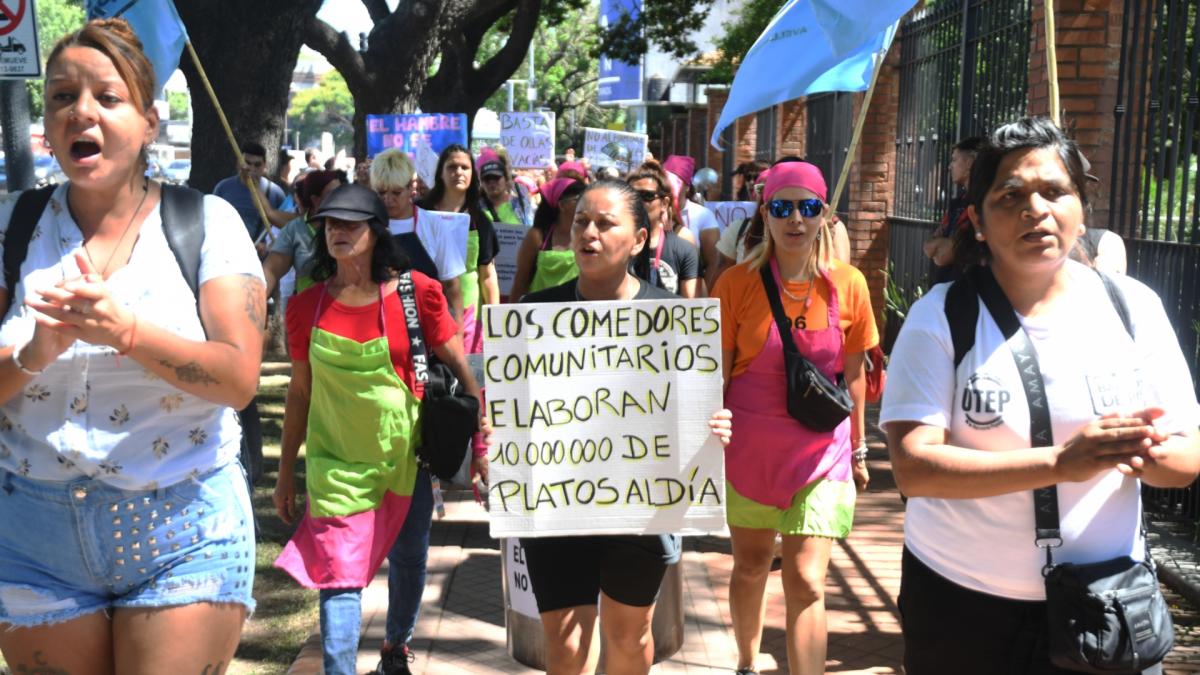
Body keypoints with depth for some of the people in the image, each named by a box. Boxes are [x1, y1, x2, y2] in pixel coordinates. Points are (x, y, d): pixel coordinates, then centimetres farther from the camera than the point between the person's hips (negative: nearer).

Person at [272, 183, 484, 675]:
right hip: (337, 461, 0)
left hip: (405, 453, 0)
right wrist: (286, 473, 9)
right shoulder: (306, 306, -2)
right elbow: (299, 390, 6)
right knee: (340, 579, -6)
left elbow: (461, 368, -4)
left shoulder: (416, 292, -9)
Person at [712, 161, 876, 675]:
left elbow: (854, 373, 5)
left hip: (821, 451, 0)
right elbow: (716, 372, -4)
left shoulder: (848, 284, -5)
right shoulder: (738, 283, -8)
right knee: (750, 565, 17)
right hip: (749, 448, 0)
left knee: (805, 582, -4)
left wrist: (858, 449, 10)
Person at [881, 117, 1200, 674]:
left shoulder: (1132, 307, -2)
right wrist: (1059, 462, -30)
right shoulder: (939, 316, -11)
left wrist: (1150, 452, -24)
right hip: (959, 601, -1)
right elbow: (913, 468, -19)